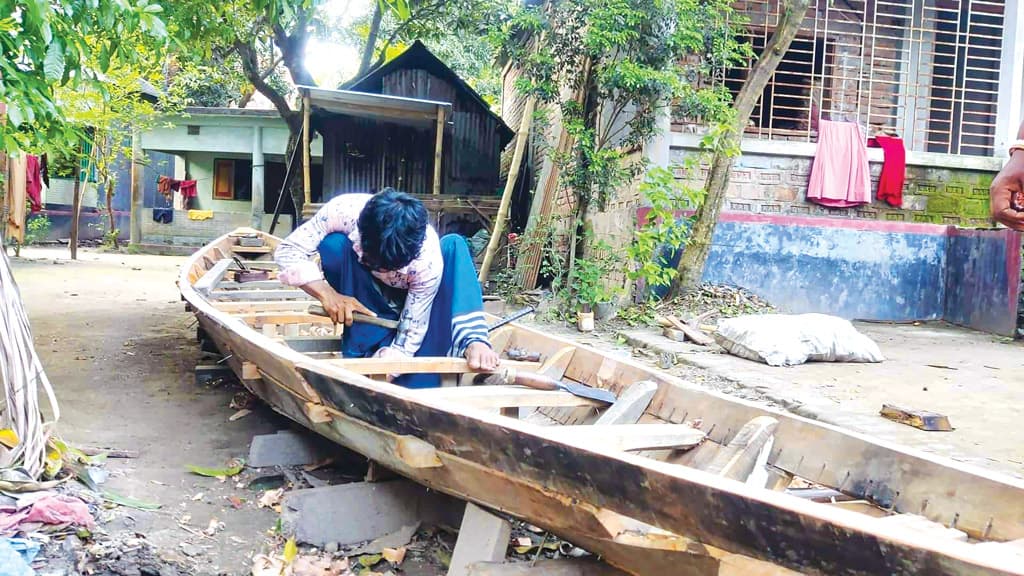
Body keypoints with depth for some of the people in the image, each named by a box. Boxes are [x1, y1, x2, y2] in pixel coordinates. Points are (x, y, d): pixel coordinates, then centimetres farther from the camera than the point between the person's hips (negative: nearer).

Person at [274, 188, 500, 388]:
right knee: (333, 244, -31)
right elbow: (287, 250, -25)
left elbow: (408, 339, -30)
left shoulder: (429, 259, -36)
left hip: (410, 306, -1)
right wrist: (327, 294, -40)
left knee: (453, 246, -27)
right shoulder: (343, 211, -35)